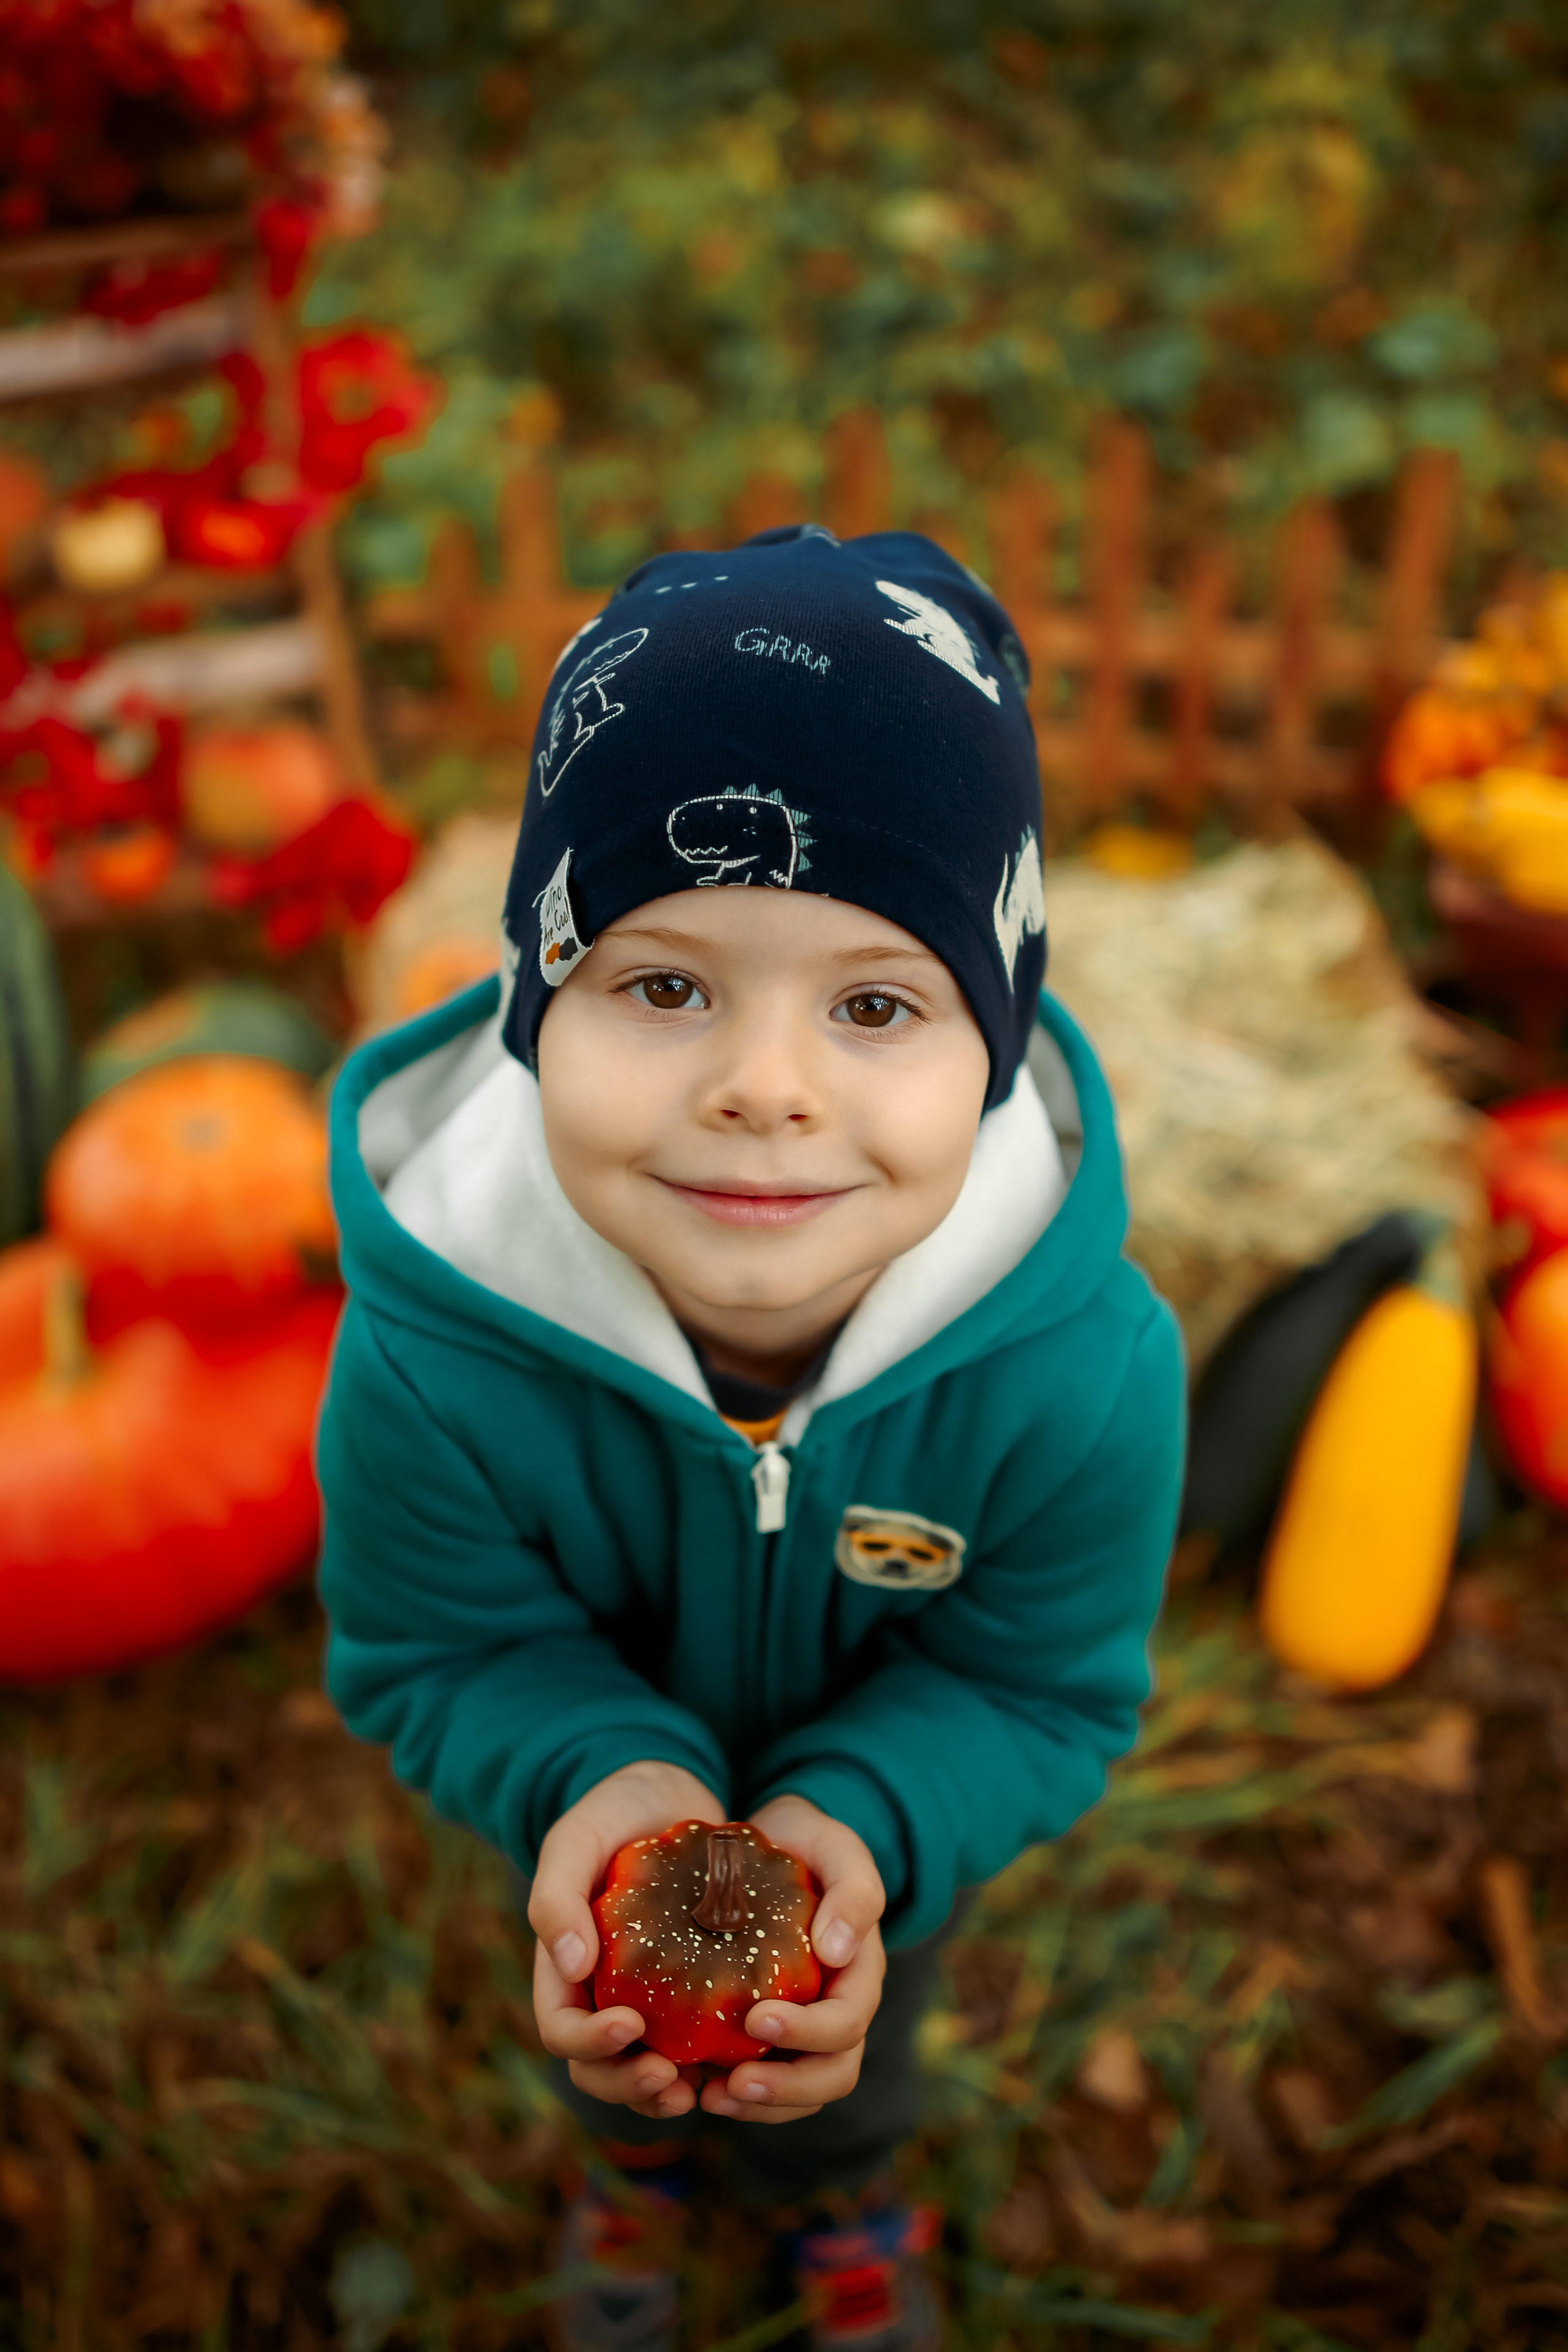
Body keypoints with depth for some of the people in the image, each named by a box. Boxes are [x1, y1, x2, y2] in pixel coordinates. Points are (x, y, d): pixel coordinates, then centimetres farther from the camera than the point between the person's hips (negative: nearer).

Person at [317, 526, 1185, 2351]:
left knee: (845, 2063, 34)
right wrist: (596, 1778, -41)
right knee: (606, 2036, 35)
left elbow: (1048, 1685, -22)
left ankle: (842, 2197, 74)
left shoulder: (1084, 1365, -41)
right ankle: (635, 2154, 75)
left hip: (880, 1807, 0)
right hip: (593, 1795, 0)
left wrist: (862, 1827, -40)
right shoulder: (427, 1359, -41)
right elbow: (432, 1650, -22)